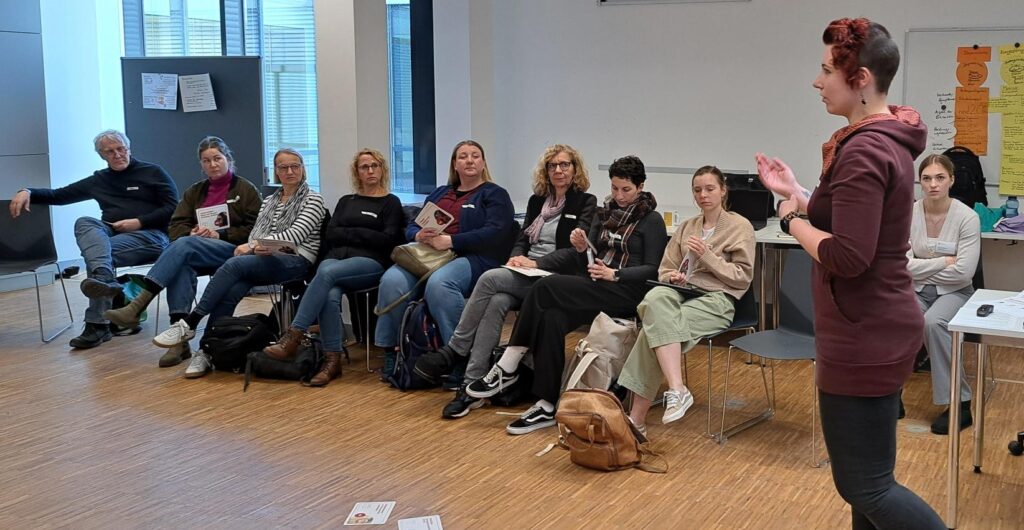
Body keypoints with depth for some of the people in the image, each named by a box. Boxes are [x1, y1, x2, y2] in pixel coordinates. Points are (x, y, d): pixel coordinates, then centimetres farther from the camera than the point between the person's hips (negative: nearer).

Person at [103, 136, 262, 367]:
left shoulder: (246, 190, 8)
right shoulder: (195, 192, 22)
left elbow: (254, 230, -1)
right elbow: (176, 227, 14)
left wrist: (219, 234, -13)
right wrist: (192, 233, -9)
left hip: (232, 251, -4)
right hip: (194, 252, 4)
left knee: (184, 245, -33)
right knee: (182, 265, -34)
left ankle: (137, 307, -40)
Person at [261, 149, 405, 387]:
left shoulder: (390, 203, 12)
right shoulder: (346, 201, 25)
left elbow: (388, 240, -3)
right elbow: (331, 235, 10)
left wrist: (352, 233, 1)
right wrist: (364, 234, -2)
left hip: (372, 263, -3)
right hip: (337, 258, 4)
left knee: (327, 272, -35)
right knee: (330, 297, -33)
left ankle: (293, 338, -37)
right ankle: (332, 361, -31)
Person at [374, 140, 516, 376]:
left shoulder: (495, 195, 11)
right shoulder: (438, 194, 28)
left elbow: (495, 233, -7)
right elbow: (411, 227, 23)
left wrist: (450, 241, -16)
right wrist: (420, 236, -3)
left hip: (472, 259, -5)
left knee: (438, 283, -39)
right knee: (392, 280, -27)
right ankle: (391, 351, -18)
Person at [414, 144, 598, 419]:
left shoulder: (585, 203, 3)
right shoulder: (537, 200, 22)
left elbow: (576, 251, -8)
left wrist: (535, 263, -17)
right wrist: (517, 258, -4)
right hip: (524, 276, 5)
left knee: (490, 278, -29)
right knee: (497, 302, -30)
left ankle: (453, 352, -19)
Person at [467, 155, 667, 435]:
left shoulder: (652, 220, 3)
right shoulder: (605, 214, 19)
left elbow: (651, 269, -4)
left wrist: (615, 274, -18)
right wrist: (581, 249, -5)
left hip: (628, 292, -6)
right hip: (596, 290, 6)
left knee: (547, 286, -27)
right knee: (551, 319, -29)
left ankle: (506, 368, -21)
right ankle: (546, 407, -27)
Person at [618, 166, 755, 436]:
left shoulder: (740, 226, 7)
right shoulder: (686, 227, 23)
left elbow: (743, 277, -1)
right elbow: (665, 269, 21)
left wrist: (707, 255, -12)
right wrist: (671, 276, -4)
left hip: (716, 299, -4)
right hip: (682, 292, 5)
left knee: (656, 325, -31)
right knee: (655, 298, -35)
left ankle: (637, 417, -32)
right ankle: (677, 390, -42)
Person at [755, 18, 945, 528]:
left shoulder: (863, 152, -21)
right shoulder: (887, 140, 10)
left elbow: (848, 257, -27)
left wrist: (793, 220, -11)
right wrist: (797, 194, 9)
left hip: (866, 336, -11)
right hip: (877, 326, 11)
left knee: (864, 486, 1)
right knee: (870, 476, 19)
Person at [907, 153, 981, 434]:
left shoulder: (968, 218, -12)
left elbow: (963, 272, -17)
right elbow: (904, 266, -11)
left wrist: (921, 269, -10)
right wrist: (944, 261, -13)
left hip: (954, 292, -2)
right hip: (916, 291, 2)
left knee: (933, 323, -34)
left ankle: (959, 403, -21)